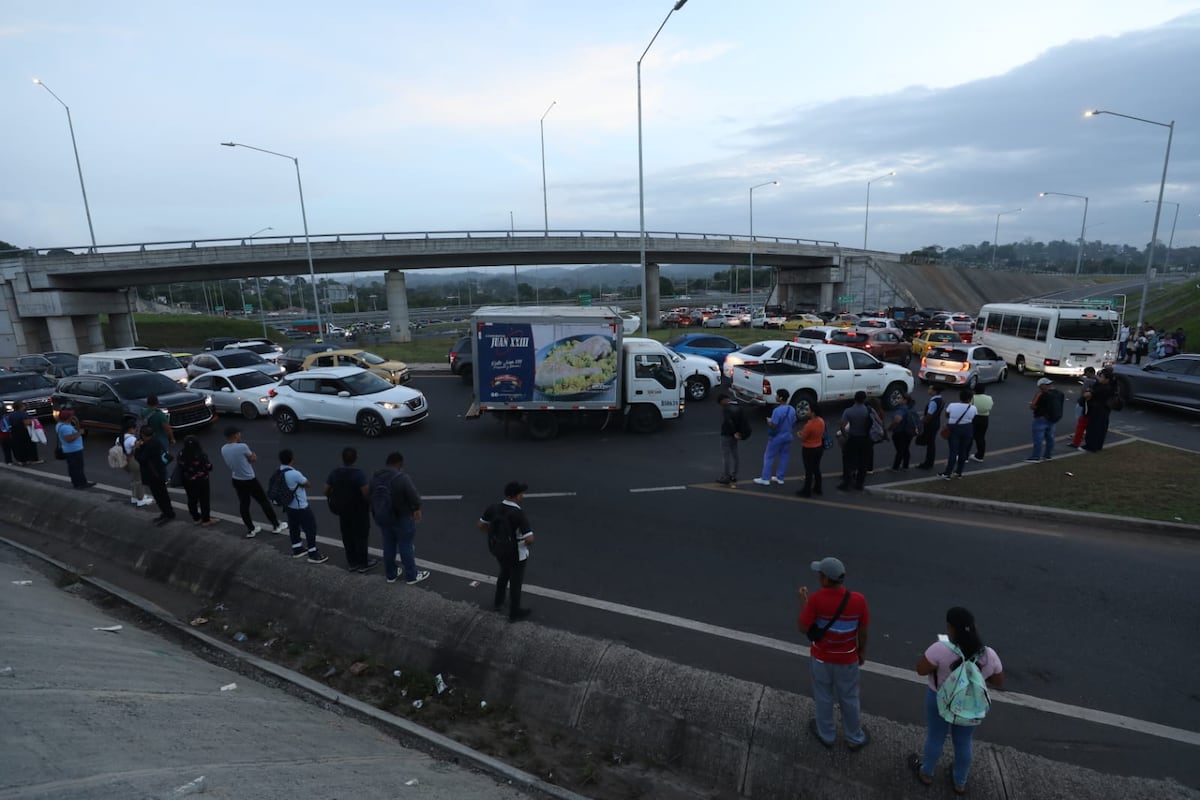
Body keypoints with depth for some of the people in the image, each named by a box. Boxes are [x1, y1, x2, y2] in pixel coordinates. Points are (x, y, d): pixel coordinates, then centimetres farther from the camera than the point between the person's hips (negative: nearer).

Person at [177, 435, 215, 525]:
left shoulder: (182, 454, -12)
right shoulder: (201, 455, -23)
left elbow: (181, 468, -2)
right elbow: (209, 467, -14)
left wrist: (184, 479, 11)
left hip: (188, 481, 4)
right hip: (201, 481, -4)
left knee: (192, 500, 18)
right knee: (204, 500, 9)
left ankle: (196, 518, 30)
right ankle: (206, 520, 17)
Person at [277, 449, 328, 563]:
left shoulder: (279, 472, -4)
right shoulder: (295, 474, -30)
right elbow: (308, 484, -16)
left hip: (289, 506, 8)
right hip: (301, 507, -8)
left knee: (294, 528, 23)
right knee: (310, 528, 5)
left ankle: (297, 550, 39)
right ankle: (313, 554, 13)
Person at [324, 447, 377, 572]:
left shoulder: (334, 472, -5)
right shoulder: (359, 474, -23)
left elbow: (326, 491, 1)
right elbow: (366, 493, -26)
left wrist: (336, 500, 17)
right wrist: (370, 503, -5)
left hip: (343, 511, 5)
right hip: (359, 511, -5)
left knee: (347, 537, 17)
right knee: (361, 536, 10)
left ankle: (352, 563, 29)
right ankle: (363, 563, 20)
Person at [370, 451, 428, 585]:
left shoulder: (375, 477, 0)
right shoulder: (401, 477, -24)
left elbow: (370, 497, 9)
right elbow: (414, 496, -22)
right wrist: (417, 509, -3)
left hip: (382, 518, 7)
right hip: (402, 518, -6)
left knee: (388, 546, 18)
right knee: (406, 546, 6)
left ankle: (390, 575, 31)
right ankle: (412, 576, 17)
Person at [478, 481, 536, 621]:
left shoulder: (493, 508, -13)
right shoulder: (519, 514, -32)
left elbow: (482, 526, 2)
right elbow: (529, 539, -32)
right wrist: (525, 540, -9)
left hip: (499, 549, 6)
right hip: (516, 554, -6)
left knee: (504, 574, 33)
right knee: (515, 582, 17)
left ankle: (498, 602, 51)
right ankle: (514, 613, 37)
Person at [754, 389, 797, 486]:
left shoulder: (777, 410, -25)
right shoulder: (792, 410, -1)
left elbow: (773, 426, -25)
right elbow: (793, 424, 8)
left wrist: (768, 421, -5)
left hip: (776, 438, -7)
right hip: (788, 437, 7)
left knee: (769, 457, 4)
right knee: (784, 457, 15)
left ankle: (765, 479, 8)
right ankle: (779, 478, 24)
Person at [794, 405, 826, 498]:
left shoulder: (809, 424, -28)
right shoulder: (821, 421, -3)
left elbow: (802, 438, -17)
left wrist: (800, 433, 5)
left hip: (809, 450, -8)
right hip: (819, 447, 8)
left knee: (809, 471, 4)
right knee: (816, 469, 20)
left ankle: (807, 491, 16)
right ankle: (817, 489, 32)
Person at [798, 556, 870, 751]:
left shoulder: (816, 599, -29)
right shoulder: (858, 600, -23)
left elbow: (803, 628, -17)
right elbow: (863, 632, -10)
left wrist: (803, 601, -6)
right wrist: (862, 652, 9)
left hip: (822, 657, -1)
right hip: (847, 659, 1)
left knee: (823, 697, 23)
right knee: (849, 699, 24)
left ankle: (826, 734, 43)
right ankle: (854, 738, 43)